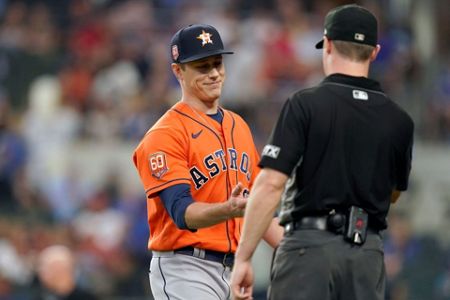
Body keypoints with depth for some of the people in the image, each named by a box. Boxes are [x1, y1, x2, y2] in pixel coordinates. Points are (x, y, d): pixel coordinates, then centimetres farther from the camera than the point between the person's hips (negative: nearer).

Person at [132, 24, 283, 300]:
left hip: (234, 268, 8)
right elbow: (182, 212, -21)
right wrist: (228, 210, -39)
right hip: (186, 270, -8)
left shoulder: (238, 126, 16)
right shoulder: (165, 135, -10)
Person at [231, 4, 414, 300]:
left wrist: (243, 258, -9)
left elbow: (271, 184, -12)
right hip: (368, 251, 4)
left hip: (310, 244, -4)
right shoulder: (399, 120, 7)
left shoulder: (305, 104, -6)